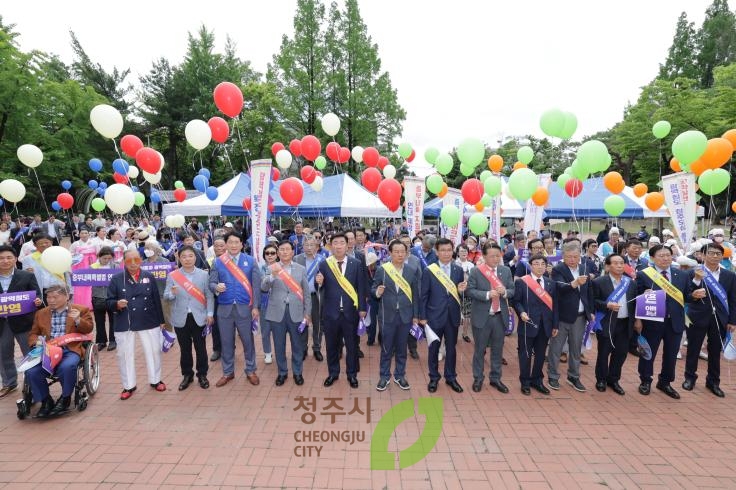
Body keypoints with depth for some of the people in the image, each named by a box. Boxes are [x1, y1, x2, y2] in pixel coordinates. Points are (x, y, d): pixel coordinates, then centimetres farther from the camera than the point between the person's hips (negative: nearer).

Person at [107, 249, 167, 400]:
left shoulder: (149, 277, 2)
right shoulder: (116, 279, -3)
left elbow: (156, 299, 5)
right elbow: (109, 302, -1)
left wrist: (161, 320, 6)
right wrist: (117, 304, -25)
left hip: (149, 322, 1)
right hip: (124, 324, -1)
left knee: (154, 351, 9)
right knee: (124, 354, 7)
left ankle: (155, 380, 28)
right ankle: (128, 386, 24)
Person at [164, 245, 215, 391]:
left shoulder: (204, 274, 0)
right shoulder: (172, 276, 0)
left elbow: (209, 295, 0)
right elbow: (165, 297, -2)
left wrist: (210, 313, -6)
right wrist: (172, 294, -24)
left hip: (199, 317, 0)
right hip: (181, 319, 1)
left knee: (201, 348, 9)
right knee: (185, 349, 12)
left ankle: (202, 375, 24)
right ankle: (187, 375, 28)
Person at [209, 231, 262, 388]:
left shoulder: (250, 261, -1)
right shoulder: (217, 262, 2)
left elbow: (256, 284, -1)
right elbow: (211, 283, 1)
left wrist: (255, 307, -5)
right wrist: (217, 287, -24)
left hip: (244, 307, -1)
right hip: (224, 308, 1)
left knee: (248, 340, 9)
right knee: (226, 342, 12)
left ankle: (250, 371, 25)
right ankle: (228, 372, 28)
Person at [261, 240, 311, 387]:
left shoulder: (301, 269, 4)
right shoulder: (271, 268, 1)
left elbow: (306, 293, 5)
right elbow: (263, 287, -12)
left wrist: (307, 313, 2)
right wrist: (273, 275, -29)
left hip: (296, 312, 0)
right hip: (277, 312, 0)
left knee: (297, 345, 10)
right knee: (279, 345, 11)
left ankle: (297, 372, 27)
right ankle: (282, 372, 28)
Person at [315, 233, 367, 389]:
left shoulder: (356, 264, -2)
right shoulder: (324, 264, -2)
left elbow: (361, 288, 0)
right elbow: (320, 288, -2)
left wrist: (362, 309, -3)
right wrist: (319, 282, -24)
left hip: (350, 311, 0)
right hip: (331, 312, 1)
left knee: (352, 345, 12)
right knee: (331, 345, 15)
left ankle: (352, 374, 30)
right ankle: (333, 373, 34)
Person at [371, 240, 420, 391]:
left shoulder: (413, 271, 0)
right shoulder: (381, 270, -5)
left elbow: (415, 295, 2)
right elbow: (373, 289, -1)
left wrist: (415, 315, 2)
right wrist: (377, 292, -24)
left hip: (405, 316, 1)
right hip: (387, 316, -1)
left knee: (402, 348, 14)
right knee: (386, 348, 10)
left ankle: (400, 375, 30)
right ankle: (384, 376, 26)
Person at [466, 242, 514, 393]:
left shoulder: (506, 270, 4)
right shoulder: (476, 271, -7)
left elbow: (512, 291, 5)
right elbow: (470, 291, -11)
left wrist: (505, 292, -17)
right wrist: (488, 294, -23)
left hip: (500, 316, 3)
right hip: (482, 317, -3)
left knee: (498, 350, 14)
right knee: (479, 350, 9)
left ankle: (495, 378, 29)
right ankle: (478, 378, 25)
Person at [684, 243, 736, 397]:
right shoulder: (693, 273, -6)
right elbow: (686, 297, -10)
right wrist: (693, 296, -30)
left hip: (719, 319, 3)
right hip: (697, 318, -3)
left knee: (715, 351, 12)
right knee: (693, 349, 9)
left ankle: (713, 382, 27)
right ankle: (690, 377, 25)